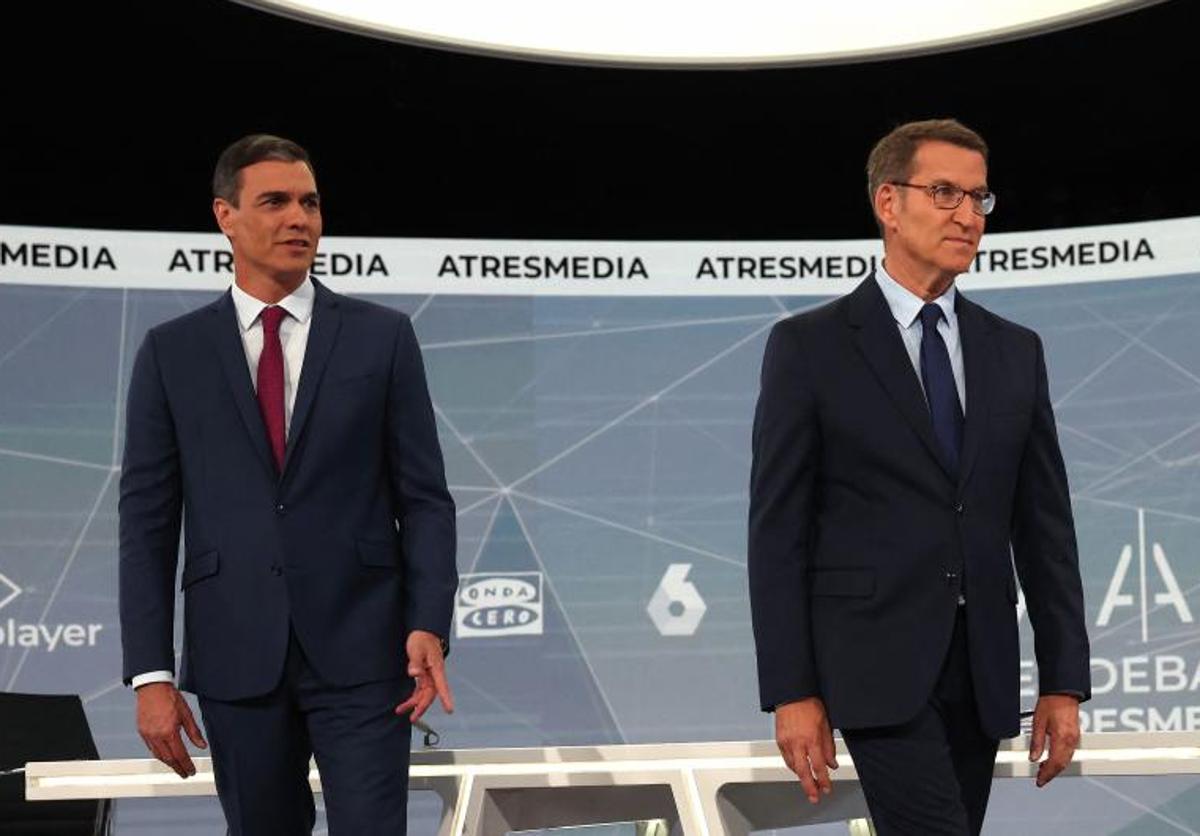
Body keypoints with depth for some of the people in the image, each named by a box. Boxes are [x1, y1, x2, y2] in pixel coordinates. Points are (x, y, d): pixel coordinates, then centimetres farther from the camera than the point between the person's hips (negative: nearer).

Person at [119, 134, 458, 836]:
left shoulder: (383, 336, 5)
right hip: (236, 658, 1)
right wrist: (151, 674, -3)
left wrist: (429, 625, -10)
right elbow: (147, 518, 4)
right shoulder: (172, 352, 6)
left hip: (359, 650, -1)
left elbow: (424, 495, 4)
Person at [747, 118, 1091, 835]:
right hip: (877, 662, -5)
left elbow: (1044, 523, 12)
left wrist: (1064, 682, 6)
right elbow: (778, 528, -4)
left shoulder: (1015, 351, 12)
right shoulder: (809, 346, -2)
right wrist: (791, 693, -10)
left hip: (983, 670, 5)